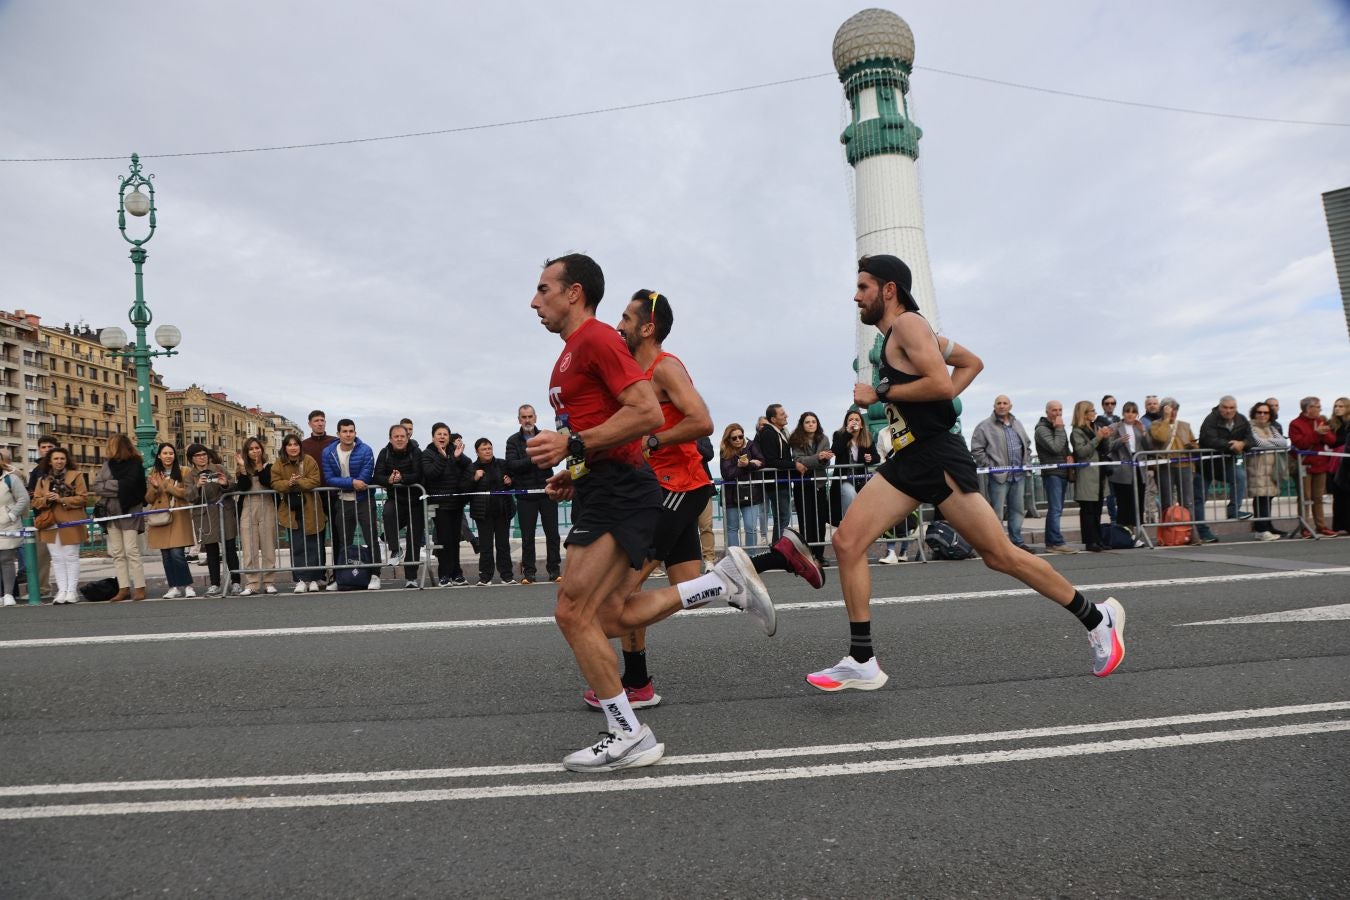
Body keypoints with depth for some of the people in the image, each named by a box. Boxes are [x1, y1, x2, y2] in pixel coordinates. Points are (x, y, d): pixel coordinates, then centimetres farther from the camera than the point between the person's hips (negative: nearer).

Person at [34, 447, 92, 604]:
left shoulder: (76, 475, 0)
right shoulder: (43, 480, 13)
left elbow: (83, 498, -6)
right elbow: (36, 502, 10)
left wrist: (62, 499, -17)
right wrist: (46, 499, -11)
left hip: (70, 524, -4)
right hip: (51, 524, 4)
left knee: (71, 557, 1)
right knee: (57, 558, 5)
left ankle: (72, 591, 5)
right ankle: (62, 590, 9)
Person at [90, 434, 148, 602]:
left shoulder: (135, 464, -4)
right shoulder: (108, 464, 13)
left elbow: (128, 485, -15)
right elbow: (95, 486, 7)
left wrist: (105, 486, -4)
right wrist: (116, 486, -8)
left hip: (129, 512, -6)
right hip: (111, 512, 6)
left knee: (132, 551, -8)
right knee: (117, 553, 5)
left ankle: (140, 588, -5)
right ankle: (124, 588, 7)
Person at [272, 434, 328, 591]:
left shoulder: (309, 461, -4)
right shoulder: (278, 464, 2)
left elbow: (315, 481, -11)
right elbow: (275, 483, -4)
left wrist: (298, 482, -23)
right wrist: (289, 483, -23)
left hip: (310, 510, -1)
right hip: (291, 511, 1)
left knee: (313, 545, 4)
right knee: (296, 547, 1)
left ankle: (313, 579, 12)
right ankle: (301, 579, 6)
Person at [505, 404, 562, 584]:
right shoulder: (513, 441, 6)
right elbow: (512, 465, -8)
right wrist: (534, 459, -17)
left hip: (547, 491, 1)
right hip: (525, 494, -1)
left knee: (552, 533, 2)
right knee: (527, 536, 3)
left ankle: (554, 570, 11)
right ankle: (528, 572, 11)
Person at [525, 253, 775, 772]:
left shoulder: (597, 339, -10)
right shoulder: (571, 353, 21)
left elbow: (648, 414, -20)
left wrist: (572, 444, -22)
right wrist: (573, 476, 17)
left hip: (618, 493, -10)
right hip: (599, 493, 10)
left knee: (573, 612, -10)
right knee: (613, 617, 9)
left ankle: (628, 737, 1)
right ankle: (723, 580, 14)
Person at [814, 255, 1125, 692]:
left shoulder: (908, 323, -9)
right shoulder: (898, 334, 19)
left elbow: (941, 384, -22)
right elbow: (972, 362, 25)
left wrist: (880, 393, -14)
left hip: (939, 457, -9)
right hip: (907, 459, 9)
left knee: (1000, 555, 0)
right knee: (846, 541, -5)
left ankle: (1098, 618, 22)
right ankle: (862, 662, -3)